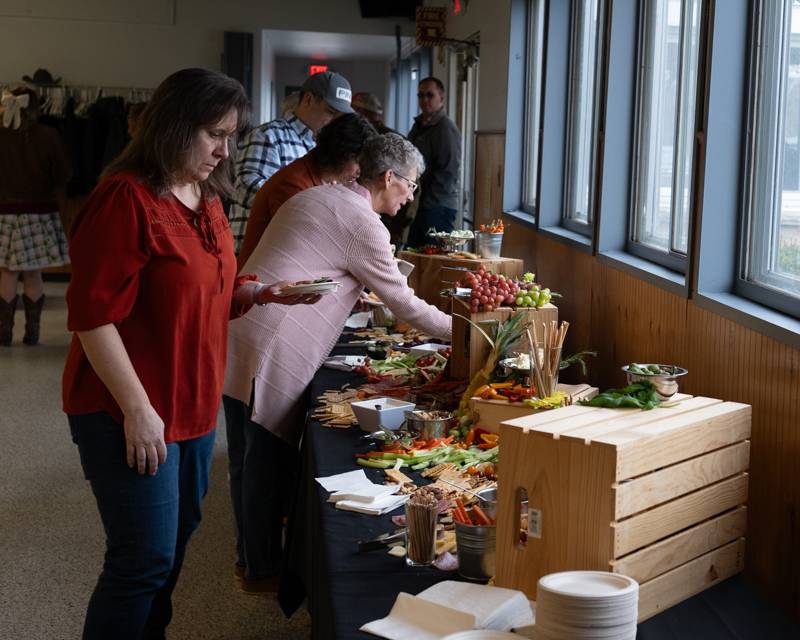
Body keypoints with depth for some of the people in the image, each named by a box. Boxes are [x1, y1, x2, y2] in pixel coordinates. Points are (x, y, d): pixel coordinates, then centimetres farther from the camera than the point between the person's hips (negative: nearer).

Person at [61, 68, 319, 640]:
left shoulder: (206, 200, 9)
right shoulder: (126, 200, -18)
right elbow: (93, 316, -21)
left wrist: (260, 292, 1)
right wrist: (137, 409, -21)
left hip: (194, 402, 9)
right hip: (132, 414, -9)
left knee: (179, 531, 18)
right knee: (146, 559, -4)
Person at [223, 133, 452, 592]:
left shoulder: (314, 197, 18)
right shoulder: (364, 225, -9)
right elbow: (403, 303, -3)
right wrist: (457, 328, 9)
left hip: (237, 333, 10)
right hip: (271, 350, -10)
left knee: (249, 458, 18)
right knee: (266, 462, 3)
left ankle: (251, 556, 31)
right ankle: (263, 568, 15)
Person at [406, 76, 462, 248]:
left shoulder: (446, 128, -8)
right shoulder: (419, 126, 19)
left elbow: (448, 172, -14)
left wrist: (427, 202, -16)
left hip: (438, 208, -8)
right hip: (421, 206, 8)